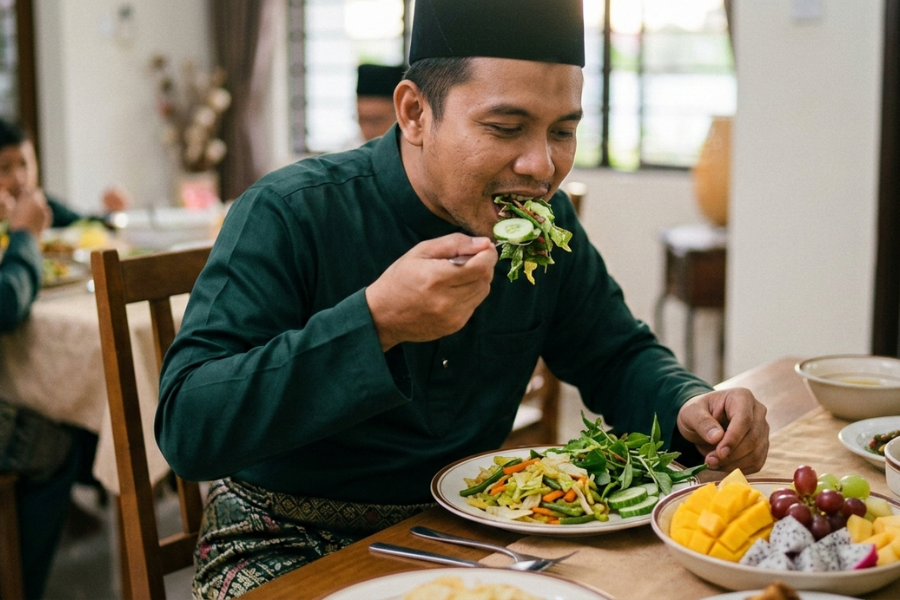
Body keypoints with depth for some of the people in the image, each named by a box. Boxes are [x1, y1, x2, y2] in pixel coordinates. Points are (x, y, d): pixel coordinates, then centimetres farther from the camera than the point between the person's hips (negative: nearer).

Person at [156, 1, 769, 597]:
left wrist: (688, 405, -13)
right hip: (294, 541, -3)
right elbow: (185, 428, -26)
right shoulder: (288, 215, -19)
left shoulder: (548, 218, -1)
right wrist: (375, 322, -36)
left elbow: (619, 355, 11)